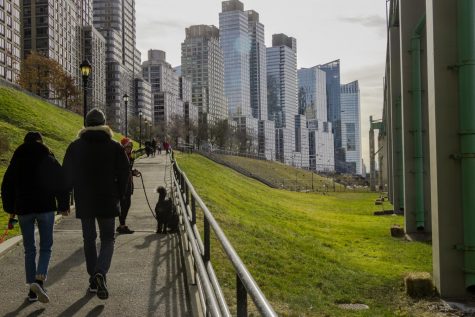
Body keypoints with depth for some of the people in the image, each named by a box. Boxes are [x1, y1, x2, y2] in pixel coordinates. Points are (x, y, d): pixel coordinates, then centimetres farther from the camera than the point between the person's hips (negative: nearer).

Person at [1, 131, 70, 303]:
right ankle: (39, 281, -19)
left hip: (23, 209, 2)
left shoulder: (17, 161, 8)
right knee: (45, 247, 5)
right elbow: (60, 183, 0)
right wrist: (63, 205, 8)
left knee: (29, 249, 10)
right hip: (46, 207, -2)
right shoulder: (48, 159, 1)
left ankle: (32, 290, 10)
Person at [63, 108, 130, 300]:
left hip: (84, 203, 1)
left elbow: (67, 175, 3)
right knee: (107, 239, 5)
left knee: (89, 240, 13)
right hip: (107, 202, -1)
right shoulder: (114, 147, -2)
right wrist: (119, 195, 9)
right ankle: (100, 272, -19)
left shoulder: (75, 147, 1)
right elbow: (124, 173, -3)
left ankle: (93, 280, 16)